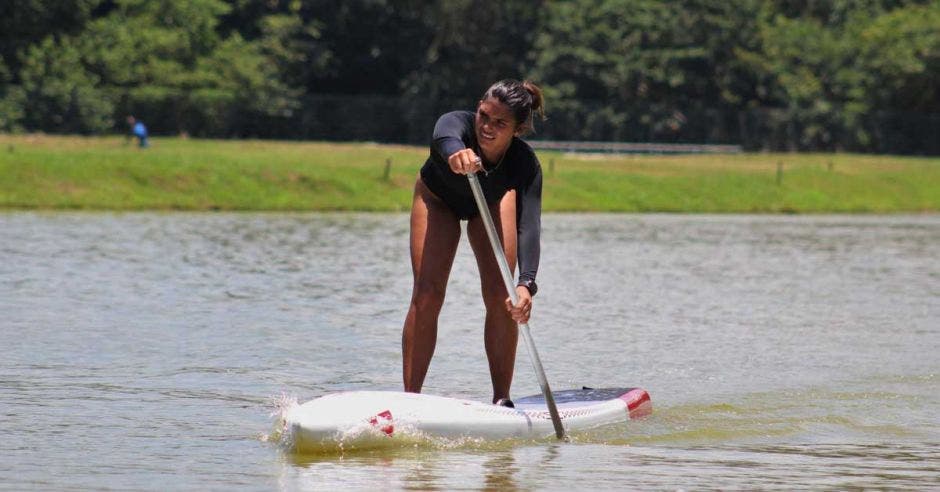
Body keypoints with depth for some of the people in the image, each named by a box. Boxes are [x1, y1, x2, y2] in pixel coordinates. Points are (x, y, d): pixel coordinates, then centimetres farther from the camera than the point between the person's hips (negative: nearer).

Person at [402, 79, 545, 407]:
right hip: (438, 198, -1)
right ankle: (410, 399, -11)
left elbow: (528, 226, -47)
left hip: (493, 202, 1)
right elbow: (445, 137, -65)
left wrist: (526, 284, -63)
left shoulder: (525, 163, -37)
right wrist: (454, 153, -90)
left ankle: (501, 400, -4)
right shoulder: (457, 124, -40)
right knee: (427, 294, -13)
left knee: (500, 297, -14)